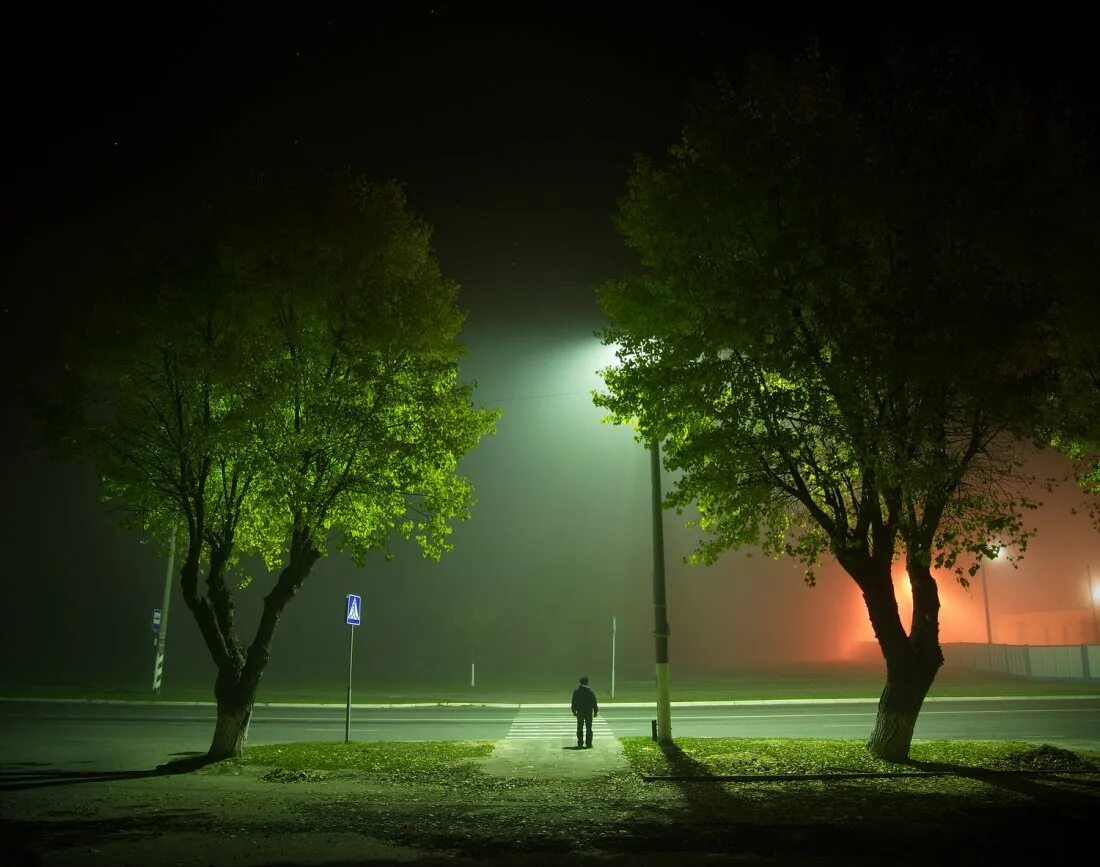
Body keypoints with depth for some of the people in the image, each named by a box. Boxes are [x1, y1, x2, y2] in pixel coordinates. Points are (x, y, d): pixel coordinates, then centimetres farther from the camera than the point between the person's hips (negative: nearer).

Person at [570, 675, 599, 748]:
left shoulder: (576, 691, 0)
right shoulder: (590, 691, -5)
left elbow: (574, 702, 4)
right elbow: (594, 702, -2)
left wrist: (574, 711, 13)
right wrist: (595, 711, 6)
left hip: (580, 712, 1)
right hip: (589, 712, -1)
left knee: (580, 728, 8)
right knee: (589, 728, 4)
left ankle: (580, 743, 6)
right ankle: (588, 743, 1)